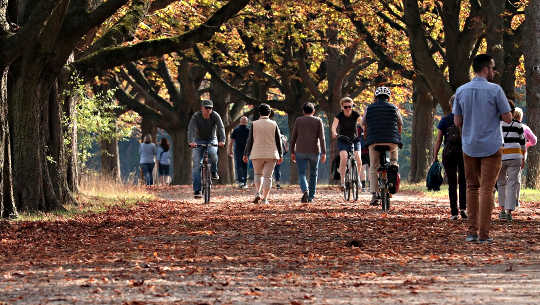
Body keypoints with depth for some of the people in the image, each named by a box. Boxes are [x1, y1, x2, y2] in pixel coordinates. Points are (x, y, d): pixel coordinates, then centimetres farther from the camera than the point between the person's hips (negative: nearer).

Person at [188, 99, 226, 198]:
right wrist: (191, 141, -47)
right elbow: (191, 129, -29)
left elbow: (221, 128, -26)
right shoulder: (196, 116, -17)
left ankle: (214, 172, -6)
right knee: (196, 164, -11)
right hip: (198, 141, 0)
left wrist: (222, 140, -43)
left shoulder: (215, 116, -14)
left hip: (212, 140, 0)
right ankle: (197, 190, -11)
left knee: (212, 153, -34)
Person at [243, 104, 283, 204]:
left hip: (257, 154, 0)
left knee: (258, 174, 17)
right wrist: (280, 155, 9)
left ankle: (258, 193, -3)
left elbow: (250, 140, -2)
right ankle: (265, 199, -2)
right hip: (271, 155, 0)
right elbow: (278, 140, 2)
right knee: (267, 177, 3)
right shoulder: (274, 124, 1)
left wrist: (246, 154, 4)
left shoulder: (254, 124, -2)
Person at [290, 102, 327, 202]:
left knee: (301, 174, 2)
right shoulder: (318, 121, 2)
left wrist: (292, 152, 7)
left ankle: (305, 190, -25)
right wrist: (324, 153, -7)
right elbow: (321, 138, -6)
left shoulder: (298, 121, 3)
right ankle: (311, 197, 17)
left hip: (301, 152, 0)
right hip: (314, 152, 0)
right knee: (313, 174, 15)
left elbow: (293, 138, 2)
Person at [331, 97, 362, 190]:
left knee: (358, 160, -17)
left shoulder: (356, 114, -10)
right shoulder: (339, 116, -13)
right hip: (343, 140, -1)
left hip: (354, 140, 1)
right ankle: (342, 181, -17)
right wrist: (334, 133, -50)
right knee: (343, 158, -24)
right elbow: (334, 126, -28)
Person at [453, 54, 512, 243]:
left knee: (472, 187, 13)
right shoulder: (495, 90, -10)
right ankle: (483, 234, -3)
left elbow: (457, 122, 4)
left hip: (469, 147, 4)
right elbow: (507, 118, -7)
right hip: (491, 146, -4)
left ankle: (472, 231, 9)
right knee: (487, 189, -1)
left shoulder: (461, 91, 2)